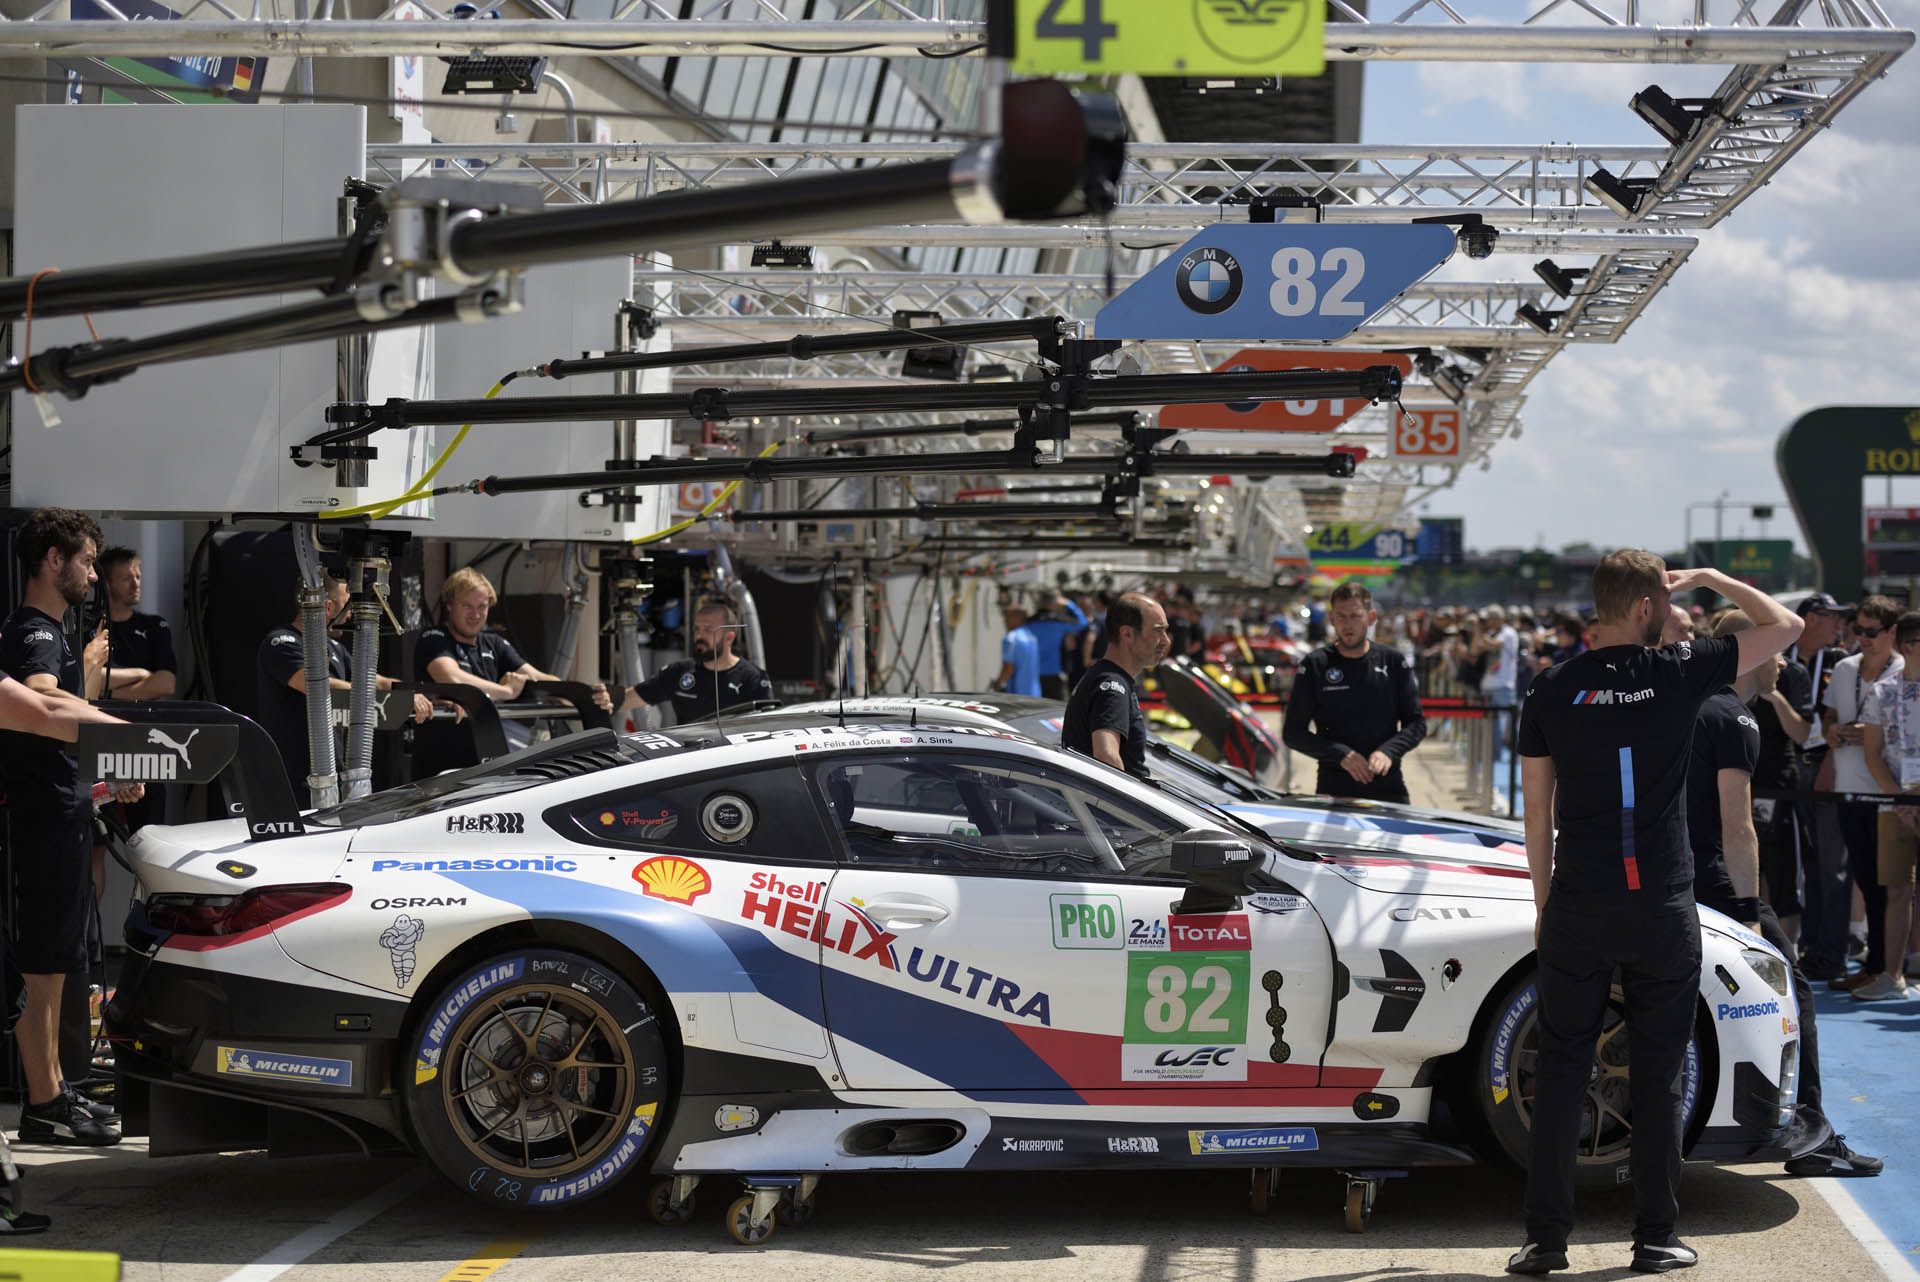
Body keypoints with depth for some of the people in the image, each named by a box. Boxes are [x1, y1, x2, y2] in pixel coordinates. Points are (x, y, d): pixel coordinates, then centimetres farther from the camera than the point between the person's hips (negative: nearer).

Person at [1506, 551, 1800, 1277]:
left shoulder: (1553, 692, 0)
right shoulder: (1681, 675, -6)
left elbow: (1537, 809, 5)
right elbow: (1785, 626, 5)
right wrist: (1712, 579, 14)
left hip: (1576, 909, 1)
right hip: (1662, 907, -1)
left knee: (1561, 1069, 7)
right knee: (1659, 1074, 7)